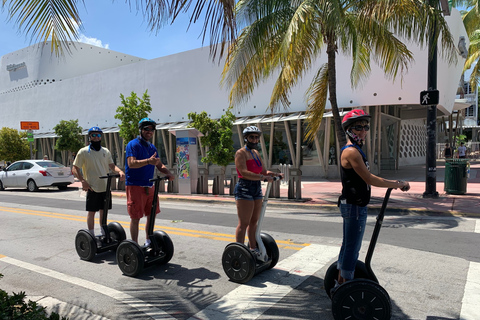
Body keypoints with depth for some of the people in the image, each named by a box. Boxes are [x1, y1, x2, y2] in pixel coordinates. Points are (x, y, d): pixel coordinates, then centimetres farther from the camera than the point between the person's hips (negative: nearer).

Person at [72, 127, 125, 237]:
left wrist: (120, 171, -6)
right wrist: (83, 181, -17)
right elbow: (75, 169, -3)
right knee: (91, 211, 3)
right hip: (92, 188, -4)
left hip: (105, 187, 4)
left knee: (104, 211, 13)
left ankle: (103, 234, 26)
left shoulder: (106, 152, 10)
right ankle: (91, 235, 15)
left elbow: (111, 165, 15)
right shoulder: (83, 152, -3)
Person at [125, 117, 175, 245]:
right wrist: (148, 161, -36)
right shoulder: (133, 144, -8)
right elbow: (131, 163, -21)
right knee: (135, 217, 0)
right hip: (135, 186, -7)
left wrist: (168, 173, -7)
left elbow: (159, 165, 14)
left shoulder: (152, 147, 15)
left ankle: (148, 242, 28)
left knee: (152, 214, 12)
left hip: (149, 186, 7)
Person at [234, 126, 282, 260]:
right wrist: (263, 177, -29)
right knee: (243, 223, -6)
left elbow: (264, 171, 18)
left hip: (257, 189, 9)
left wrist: (275, 174, -1)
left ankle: (253, 250, 25)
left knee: (254, 221, 14)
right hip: (244, 189, -8)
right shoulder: (240, 153, -9)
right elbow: (244, 172, -22)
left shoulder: (256, 153, 18)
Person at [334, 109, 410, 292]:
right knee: (352, 248, -2)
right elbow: (369, 180, -21)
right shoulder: (351, 151, -18)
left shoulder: (355, 150, 16)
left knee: (348, 245, 19)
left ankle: (340, 282, 31)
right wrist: (397, 184, -14)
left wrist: (391, 182, 15)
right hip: (354, 206, -11)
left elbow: (366, 178, 20)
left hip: (353, 206, 11)